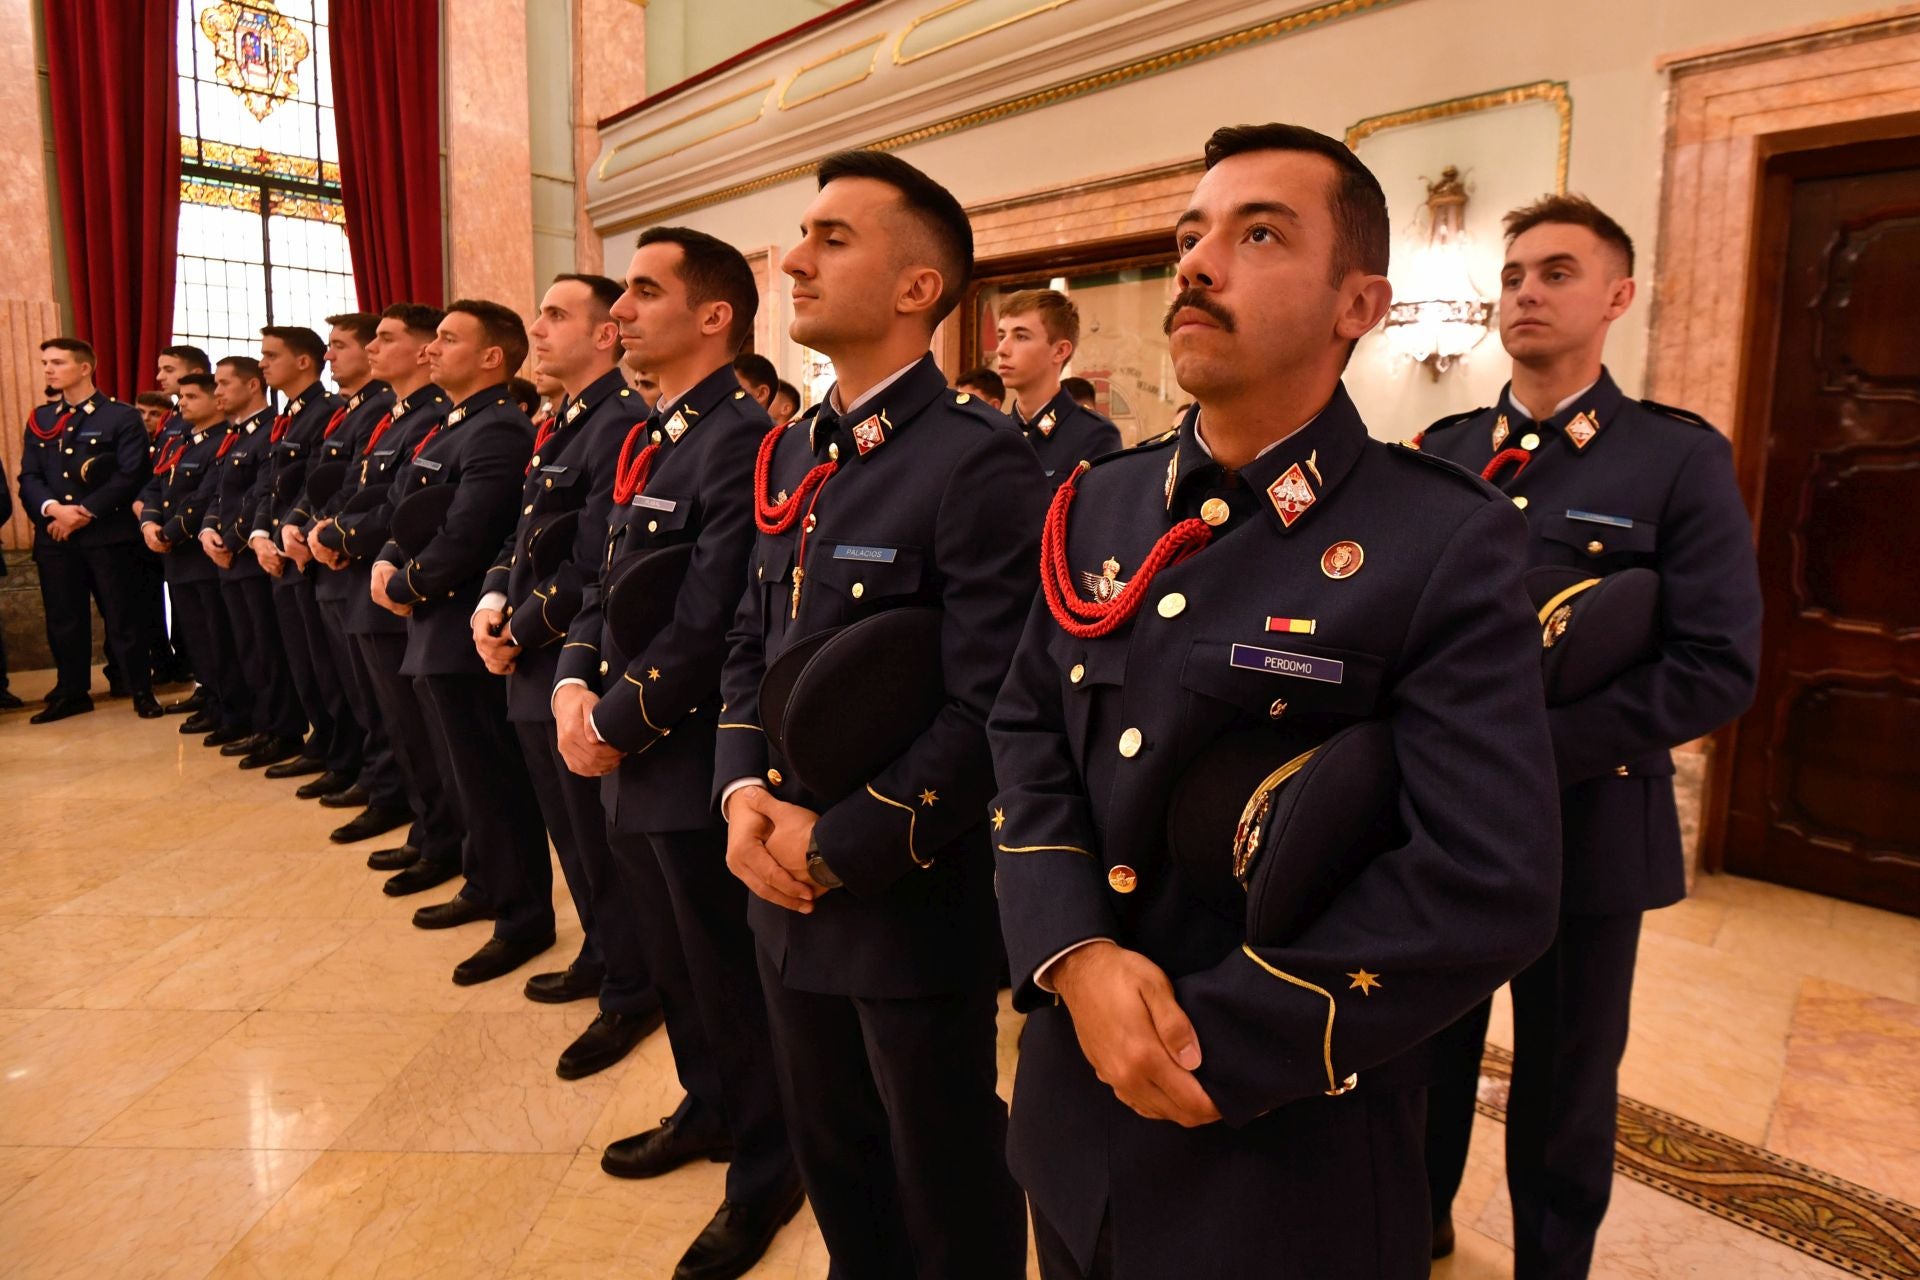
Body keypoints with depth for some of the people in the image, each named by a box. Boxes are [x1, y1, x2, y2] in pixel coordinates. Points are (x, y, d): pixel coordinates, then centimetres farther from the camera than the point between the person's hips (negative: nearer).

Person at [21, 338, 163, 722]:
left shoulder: (122, 416, -1)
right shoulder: (39, 420, 14)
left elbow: (131, 474, -10)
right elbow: (28, 477, 8)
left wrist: (85, 512, -15)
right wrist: (52, 509, -12)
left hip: (107, 534, -5)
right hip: (54, 535, 5)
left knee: (123, 616, 1)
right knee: (63, 618, 9)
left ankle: (142, 692, 9)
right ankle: (71, 693, 20)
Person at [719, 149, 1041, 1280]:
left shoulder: (980, 462, -18)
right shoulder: (793, 450, 8)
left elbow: (992, 710, -22)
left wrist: (839, 846, -16)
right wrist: (745, 791, -4)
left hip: (916, 901, -7)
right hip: (790, 892, 7)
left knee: (946, 1185, 15)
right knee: (834, 1163, 25)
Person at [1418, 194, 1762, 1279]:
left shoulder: (1680, 458, -7)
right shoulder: (1442, 453, 6)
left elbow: (1718, 667, -14)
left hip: (1586, 825, -3)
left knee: (1564, 1087, 15)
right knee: (1426, 1060, 19)